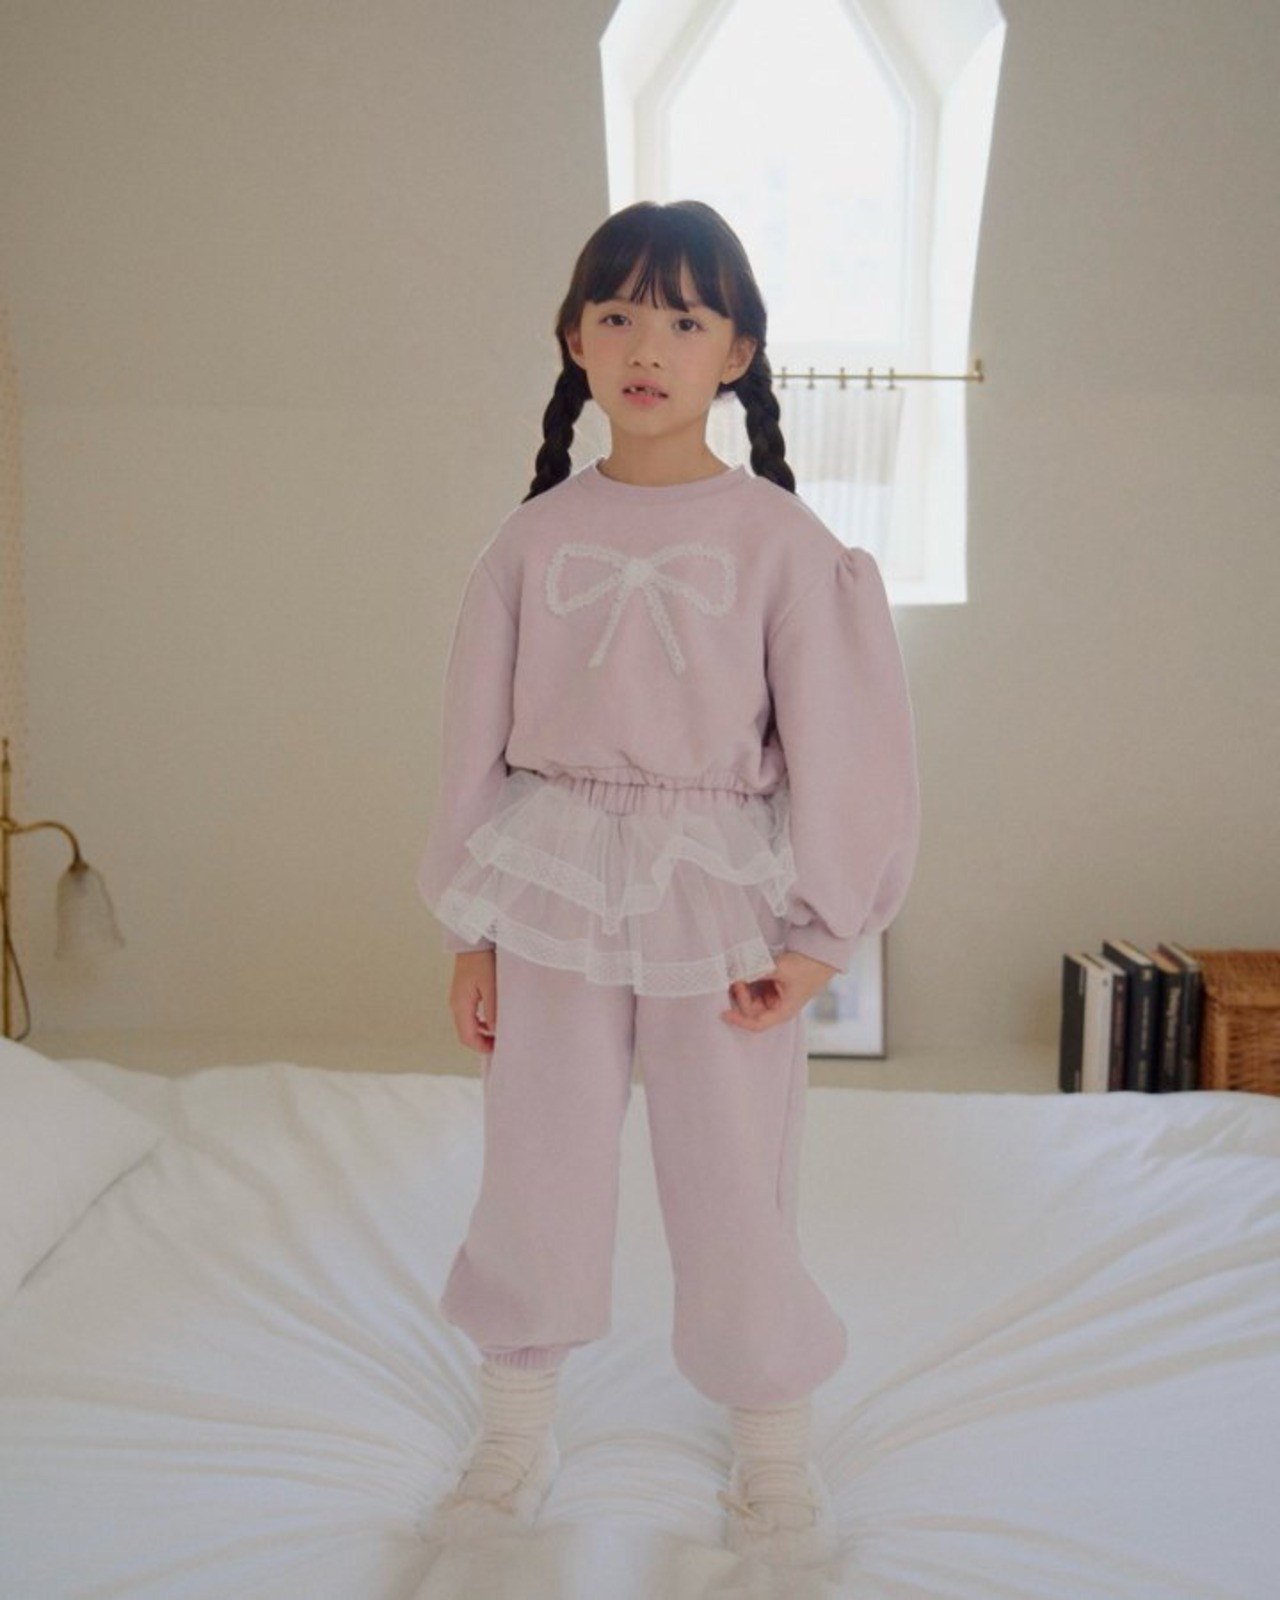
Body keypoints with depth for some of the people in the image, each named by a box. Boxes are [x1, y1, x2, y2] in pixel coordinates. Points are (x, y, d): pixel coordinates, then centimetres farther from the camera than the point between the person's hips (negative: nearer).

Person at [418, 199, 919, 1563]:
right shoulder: (535, 537, 2)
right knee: (537, 1174, 11)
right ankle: (516, 1435, 33)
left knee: (736, 1182, 6)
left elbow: (840, 737, -3)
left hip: (719, 891, -2)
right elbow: (477, 733, 6)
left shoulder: (777, 538, -4)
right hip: (553, 886, 2)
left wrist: (817, 933, -6)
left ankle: (773, 1452, 29)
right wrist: (469, 924, 4)